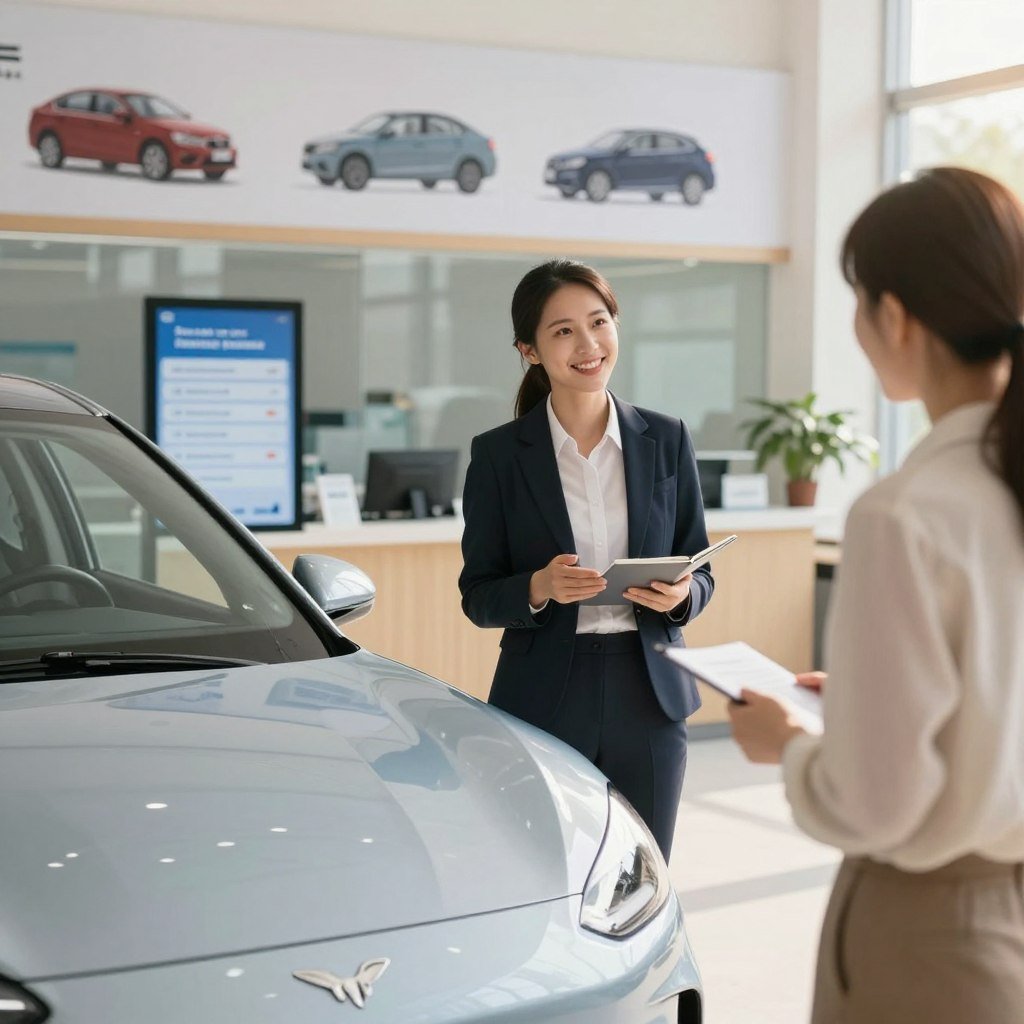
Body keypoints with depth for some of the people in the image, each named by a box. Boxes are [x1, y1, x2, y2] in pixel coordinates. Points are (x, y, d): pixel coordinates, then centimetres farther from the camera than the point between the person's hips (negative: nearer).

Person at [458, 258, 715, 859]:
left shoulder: (667, 441, 6)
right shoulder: (499, 455, 0)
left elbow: (701, 573, 10)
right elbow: (478, 597, 1)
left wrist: (680, 594, -12)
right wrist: (538, 588, -18)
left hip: (648, 696, 2)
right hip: (544, 702, -2)